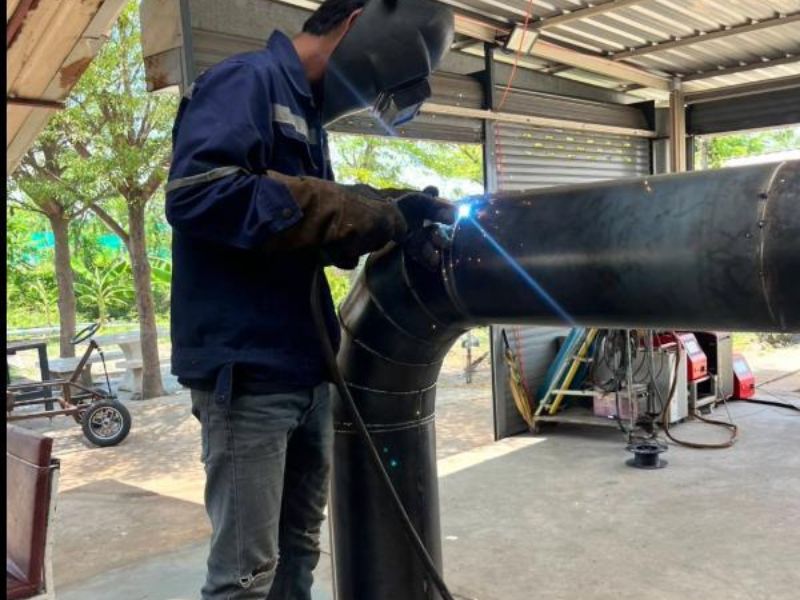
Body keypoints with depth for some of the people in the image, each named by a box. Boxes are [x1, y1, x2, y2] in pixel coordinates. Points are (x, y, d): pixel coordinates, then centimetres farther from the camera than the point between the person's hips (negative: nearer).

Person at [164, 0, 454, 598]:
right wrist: (357, 214, -19)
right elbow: (196, 193, -24)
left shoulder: (306, 112, 18)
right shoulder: (249, 79, -8)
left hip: (306, 369, 9)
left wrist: (393, 211, 4)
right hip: (249, 371, -9)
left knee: (298, 551, 17)